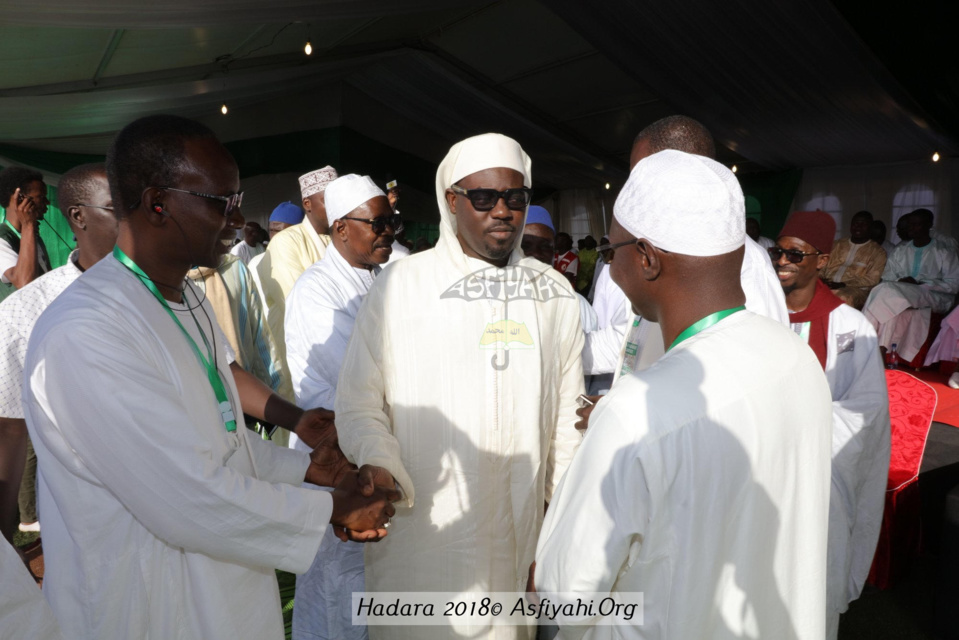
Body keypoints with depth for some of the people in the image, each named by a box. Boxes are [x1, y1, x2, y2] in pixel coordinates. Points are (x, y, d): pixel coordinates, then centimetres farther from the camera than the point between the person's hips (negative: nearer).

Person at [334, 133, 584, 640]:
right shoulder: (397, 286, -4)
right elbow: (359, 403, -3)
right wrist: (380, 468, -20)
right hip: (418, 537, -2)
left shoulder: (555, 294, 5)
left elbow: (567, 415, 9)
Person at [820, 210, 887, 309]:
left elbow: (872, 279, -1)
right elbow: (823, 265, 19)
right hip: (827, 286, 3)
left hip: (855, 289, -3)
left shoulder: (877, 251, 11)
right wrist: (820, 279, -6)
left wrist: (843, 285, -14)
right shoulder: (837, 245, 24)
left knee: (843, 298, -40)